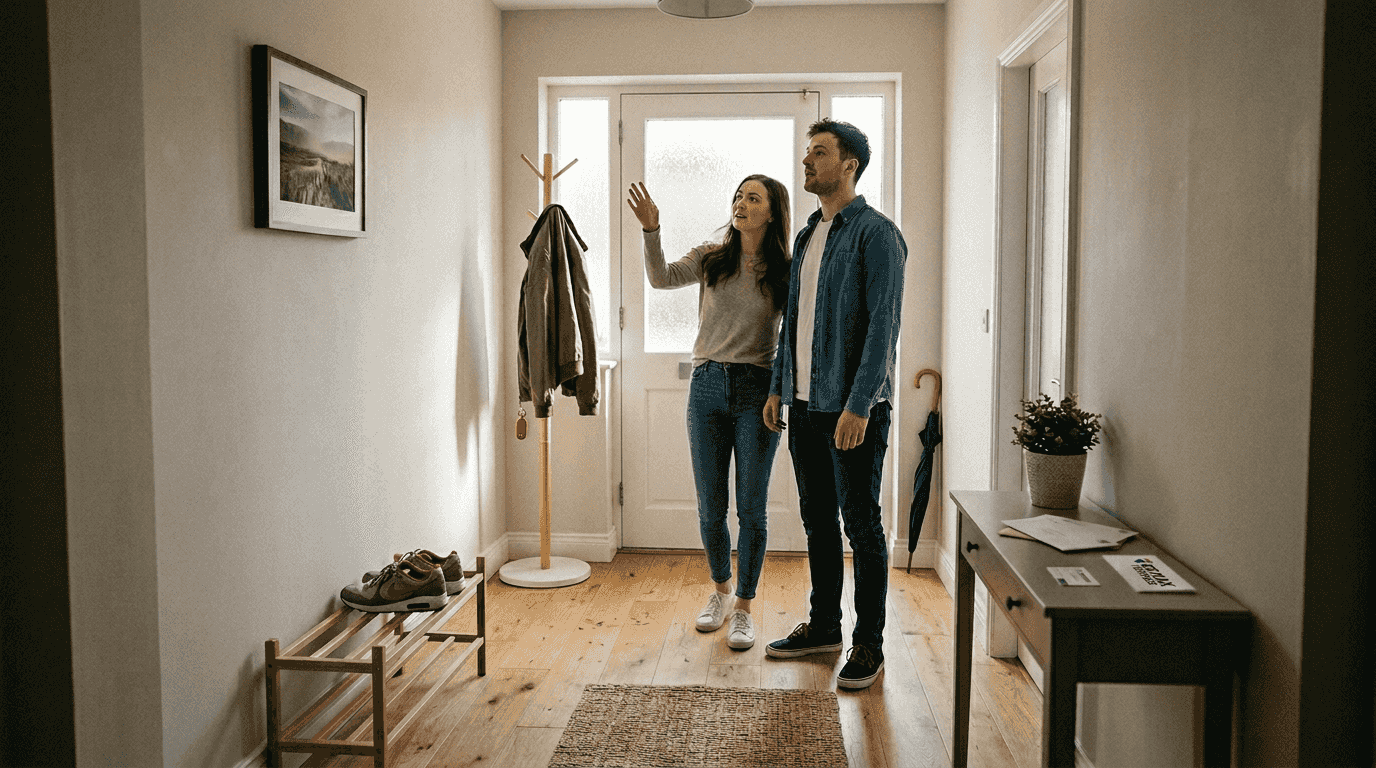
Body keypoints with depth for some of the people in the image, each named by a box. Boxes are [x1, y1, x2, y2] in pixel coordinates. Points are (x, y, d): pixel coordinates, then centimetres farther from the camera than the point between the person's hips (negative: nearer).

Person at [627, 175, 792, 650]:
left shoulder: (784, 273, 1)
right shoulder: (711, 259, 5)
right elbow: (662, 278, -12)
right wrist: (651, 230, -26)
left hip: (757, 389, -2)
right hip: (707, 384, 2)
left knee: (751, 508, 2)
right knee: (710, 507, 9)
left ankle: (744, 608, 17)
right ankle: (720, 589, 33)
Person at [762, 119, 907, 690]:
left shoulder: (876, 234, -10)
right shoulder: (807, 236, 15)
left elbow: (883, 324, -17)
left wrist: (859, 405, -22)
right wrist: (778, 387, 15)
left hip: (853, 407, -8)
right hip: (805, 403, 8)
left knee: (861, 524, 1)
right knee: (816, 519, 15)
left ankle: (868, 643, 14)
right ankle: (823, 626, 29)